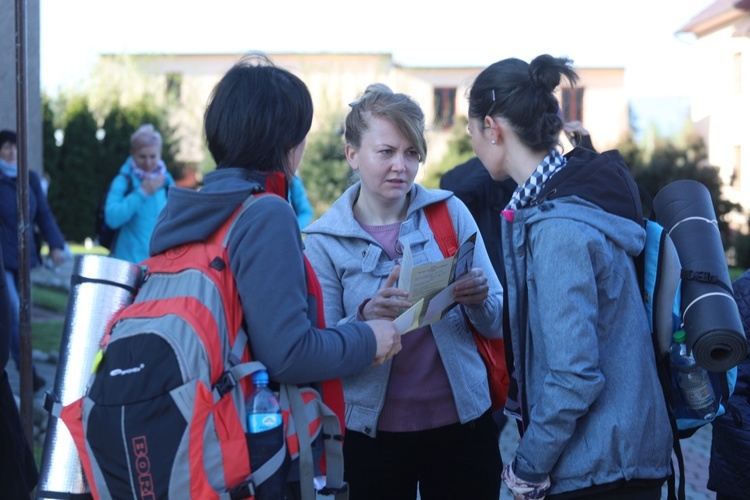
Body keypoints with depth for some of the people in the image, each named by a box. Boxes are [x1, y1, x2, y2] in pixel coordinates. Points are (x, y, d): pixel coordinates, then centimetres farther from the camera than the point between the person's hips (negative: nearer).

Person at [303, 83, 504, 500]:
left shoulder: (450, 212, -1)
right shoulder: (324, 240, -4)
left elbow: (498, 325, 3)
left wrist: (480, 300, -19)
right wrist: (367, 316, -25)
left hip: (462, 421, 1)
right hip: (372, 432, -1)